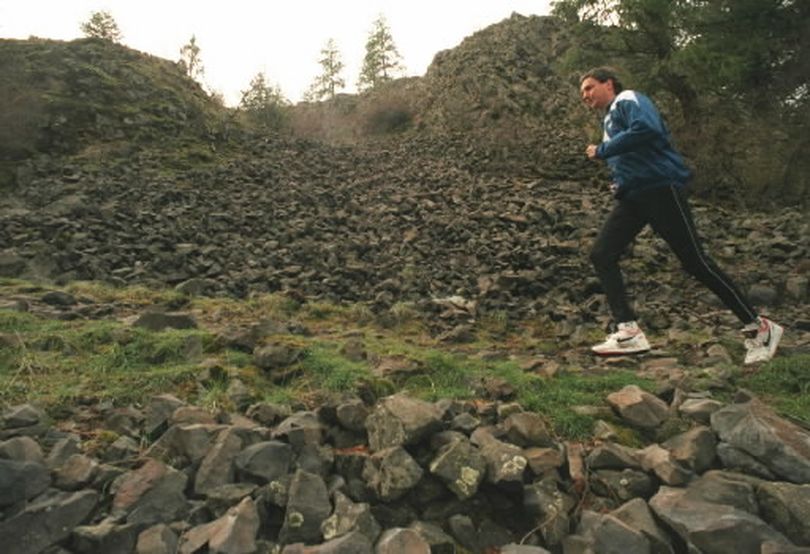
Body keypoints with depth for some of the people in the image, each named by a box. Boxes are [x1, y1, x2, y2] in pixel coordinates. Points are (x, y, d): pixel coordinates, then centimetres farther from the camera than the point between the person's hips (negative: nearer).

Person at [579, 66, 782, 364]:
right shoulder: (610, 119, 25)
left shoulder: (628, 99, -2)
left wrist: (601, 151, -15)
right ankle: (629, 331, -6)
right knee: (601, 254, -4)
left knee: (695, 261, -7)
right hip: (632, 196, 9)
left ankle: (758, 327, 7)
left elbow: (647, 128, -23)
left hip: (660, 188, -9)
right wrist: (620, 183, 8)